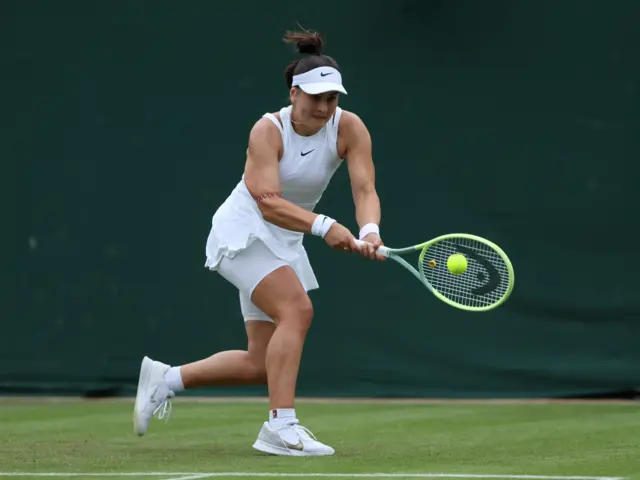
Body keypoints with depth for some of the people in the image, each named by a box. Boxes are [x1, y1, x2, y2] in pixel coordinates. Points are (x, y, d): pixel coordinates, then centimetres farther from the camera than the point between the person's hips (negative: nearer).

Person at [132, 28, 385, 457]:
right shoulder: (269, 131, -21)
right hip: (243, 232, -6)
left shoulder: (349, 129, -11)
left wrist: (370, 231, -42)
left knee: (261, 364, 6)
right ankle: (281, 427, -29)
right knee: (297, 309, -29)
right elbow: (268, 202, -31)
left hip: (284, 244, 6)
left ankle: (166, 378, 24)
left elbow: (365, 189, -21)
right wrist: (324, 226, -44)